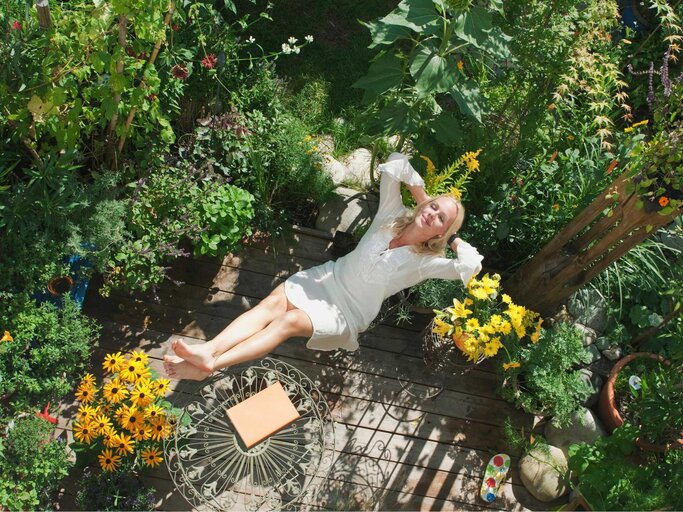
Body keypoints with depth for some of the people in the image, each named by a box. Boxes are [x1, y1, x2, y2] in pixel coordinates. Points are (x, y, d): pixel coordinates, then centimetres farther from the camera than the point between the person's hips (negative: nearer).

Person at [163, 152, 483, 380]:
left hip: (347, 313, -4)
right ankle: (209, 350, -38)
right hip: (327, 279, 4)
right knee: (271, 304, -22)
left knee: (289, 321, -27)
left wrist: (454, 238, -6)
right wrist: (423, 199, 3)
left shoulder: (425, 262, -7)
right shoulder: (393, 215, 2)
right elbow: (396, 163, 2)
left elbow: (471, 267, -21)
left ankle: (211, 365, -38)